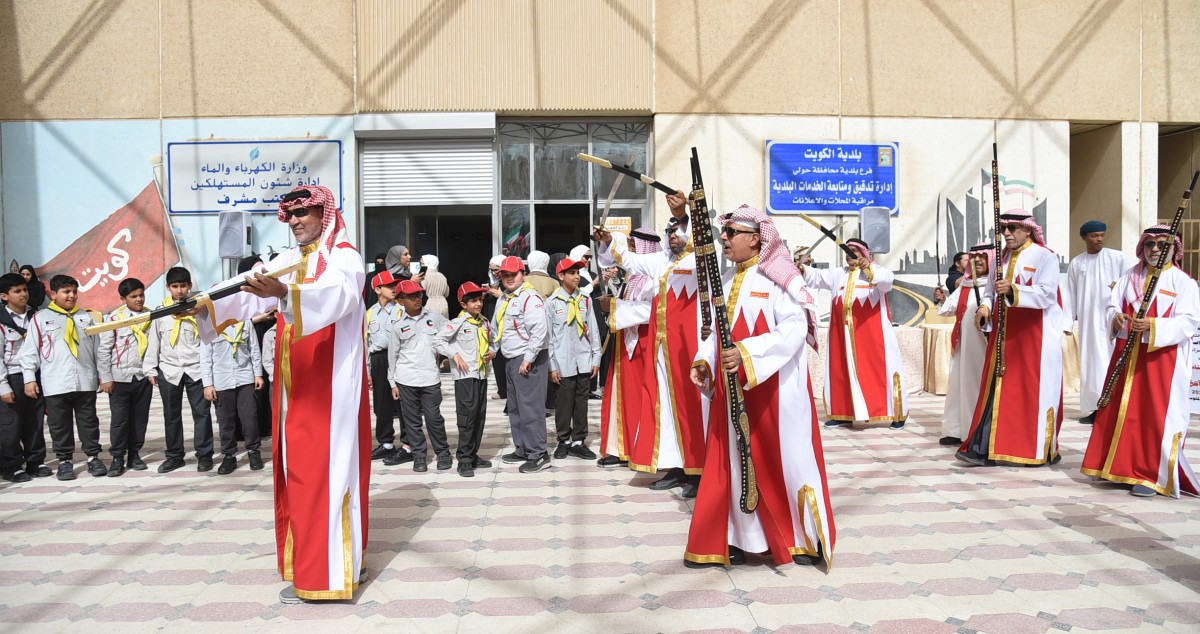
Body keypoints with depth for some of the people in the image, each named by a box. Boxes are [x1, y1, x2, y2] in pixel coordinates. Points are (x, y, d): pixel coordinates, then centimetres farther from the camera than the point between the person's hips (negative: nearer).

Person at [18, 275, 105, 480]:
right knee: (59, 424, 5)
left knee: (88, 420, 8)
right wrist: (29, 378, -5)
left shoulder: (86, 317, 12)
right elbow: (30, 351, 2)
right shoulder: (41, 318, 3)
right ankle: (64, 460, 16)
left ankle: (93, 457, 16)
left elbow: (97, 348, 14)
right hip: (55, 384, -2)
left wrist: (102, 375, 11)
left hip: (85, 381, 2)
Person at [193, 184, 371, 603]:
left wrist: (284, 293, -45)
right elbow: (252, 295, 6)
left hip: (331, 383, -8)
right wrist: (206, 306, -11)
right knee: (298, 469, 10)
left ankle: (331, 572, -1)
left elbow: (335, 297, -29)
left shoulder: (344, 257, -7)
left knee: (329, 468, -7)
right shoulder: (288, 261, 16)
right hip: (296, 385, 8)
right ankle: (310, 563, 20)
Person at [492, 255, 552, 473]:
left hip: (529, 360, -10)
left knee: (530, 407, -10)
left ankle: (538, 454, -5)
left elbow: (539, 331, -23)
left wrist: (528, 359, -22)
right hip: (512, 360, 10)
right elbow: (496, 329, 28)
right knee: (515, 408, 15)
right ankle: (522, 449, 25)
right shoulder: (503, 300, 17)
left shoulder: (530, 298, -13)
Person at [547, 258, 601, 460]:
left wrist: (596, 358, 5)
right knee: (564, 401, 2)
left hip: (584, 360, 3)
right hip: (563, 361, -2)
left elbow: (593, 330, 8)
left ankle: (578, 441, 15)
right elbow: (549, 336, -1)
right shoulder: (552, 302, -1)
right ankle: (564, 440, 16)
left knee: (582, 400, 7)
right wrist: (552, 366, -3)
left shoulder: (585, 300, 6)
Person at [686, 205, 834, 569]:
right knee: (735, 459, 8)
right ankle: (741, 537, 18)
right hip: (733, 387, 7)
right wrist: (705, 361, -2)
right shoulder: (725, 281, 13)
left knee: (784, 457, 2)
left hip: (775, 388, -7)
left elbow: (795, 327, -20)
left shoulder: (778, 277, -10)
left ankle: (804, 538, 18)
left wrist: (746, 353, -29)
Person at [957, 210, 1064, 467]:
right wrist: (985, 307, -9)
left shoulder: (1045, 256, -5)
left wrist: (1012, 290, -29)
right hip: (1003, 334, 5)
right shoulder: (1001, 258, 14)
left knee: (1035, 389, -1)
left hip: (1034, 335, -5)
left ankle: (1041, 449, 12)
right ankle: (984, 448, -2)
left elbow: (1046, 294, -16)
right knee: (997, 388, 1)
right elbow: (989, 291, 13)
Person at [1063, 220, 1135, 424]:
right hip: (1088, 320, 3)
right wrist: (1066, 322, 4)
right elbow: (1071, 295, 9)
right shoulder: (1076, 263, 9)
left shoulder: (1118, 258, 2)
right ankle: (1096, 407, 10)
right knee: (1090, 362, 4)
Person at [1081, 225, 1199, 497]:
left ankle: (1152, 475, 2)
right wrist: (1116, 317, -13)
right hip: (1127, 355, 5)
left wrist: (1153, 326, -26)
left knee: (1156, 415, -4)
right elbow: (1113, 305, 11)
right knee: (1120, 410, 8)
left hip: (1161, 359, -5)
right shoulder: (1129, 276, 13)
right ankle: (1117, 465, 20)